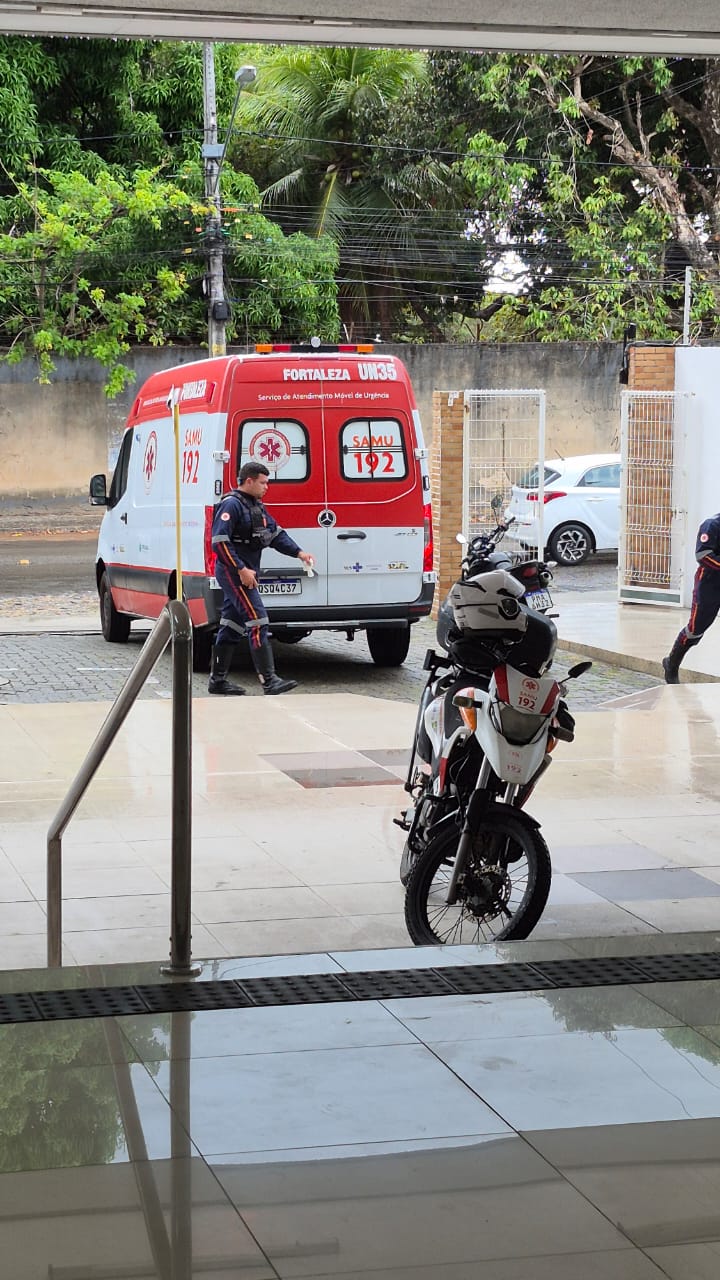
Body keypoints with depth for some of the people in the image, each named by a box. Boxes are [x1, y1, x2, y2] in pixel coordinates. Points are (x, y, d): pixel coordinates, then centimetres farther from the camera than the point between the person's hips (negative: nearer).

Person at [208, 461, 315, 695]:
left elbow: (276, 533, 17)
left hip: (245, 573, 10)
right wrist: (241, 570, -24)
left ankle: (217, 679, 19)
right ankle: (269, 681, -16)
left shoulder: (256, 506, 16)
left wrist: (298, 552, 4)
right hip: (234, 573, -10)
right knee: (258, 623, -14)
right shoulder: (231, 505, -15)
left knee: (232, 627, 13)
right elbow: (219, 542, -22)